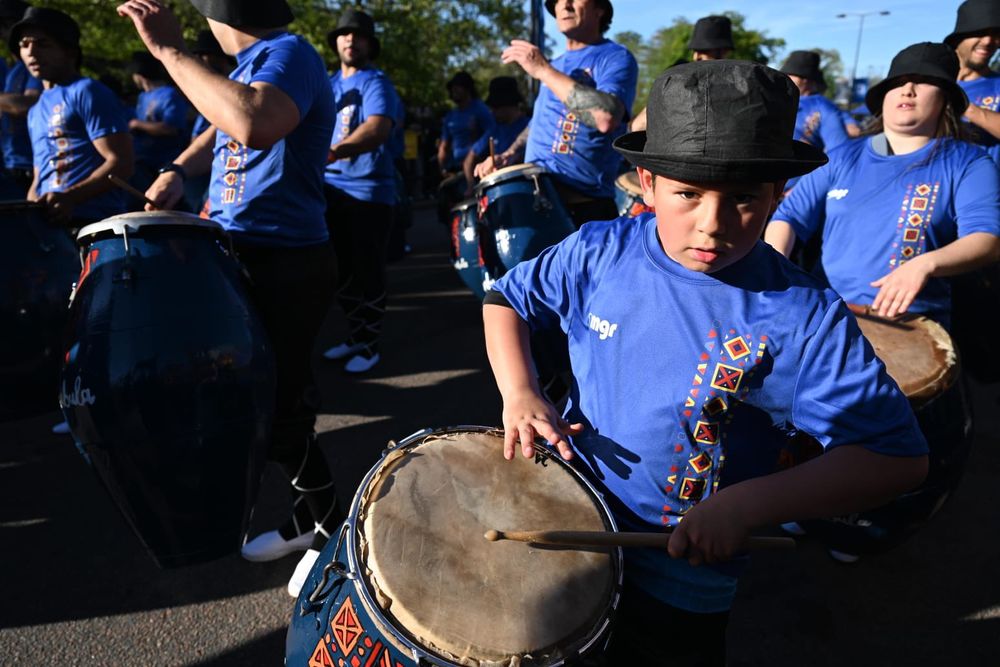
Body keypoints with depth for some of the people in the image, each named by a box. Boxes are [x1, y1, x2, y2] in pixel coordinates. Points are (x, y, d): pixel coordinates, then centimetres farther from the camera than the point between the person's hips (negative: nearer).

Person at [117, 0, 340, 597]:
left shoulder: (288, 54, -15)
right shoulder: (253, 62, 14)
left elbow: (253, 124, -37)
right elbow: (223, 130, 30)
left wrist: (169, 49, -27)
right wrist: (178, 171, 12)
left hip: (286, 268, -10)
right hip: (244, 257, 10)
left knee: (277, 413, -4)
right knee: (266, 401, 16)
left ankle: (335, 532, 18)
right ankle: (308, 519, 33)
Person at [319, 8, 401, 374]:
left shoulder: (376, 83, -7)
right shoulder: (328, 83, 15)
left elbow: (378, 129, -27)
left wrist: (335, 151, -43)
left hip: (369, 192, -7)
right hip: (332, 190, 7)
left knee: (367, 272, -2)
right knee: (341, 271, 12)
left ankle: (370, 344, 10)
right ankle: (356, 334, 26)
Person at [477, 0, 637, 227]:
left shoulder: (616, 57, -7)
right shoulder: (556, 65, 18)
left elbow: (607, 117, -26)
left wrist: (544, 71, -20)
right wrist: (509, 155, 11)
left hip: (584, 203, -7)